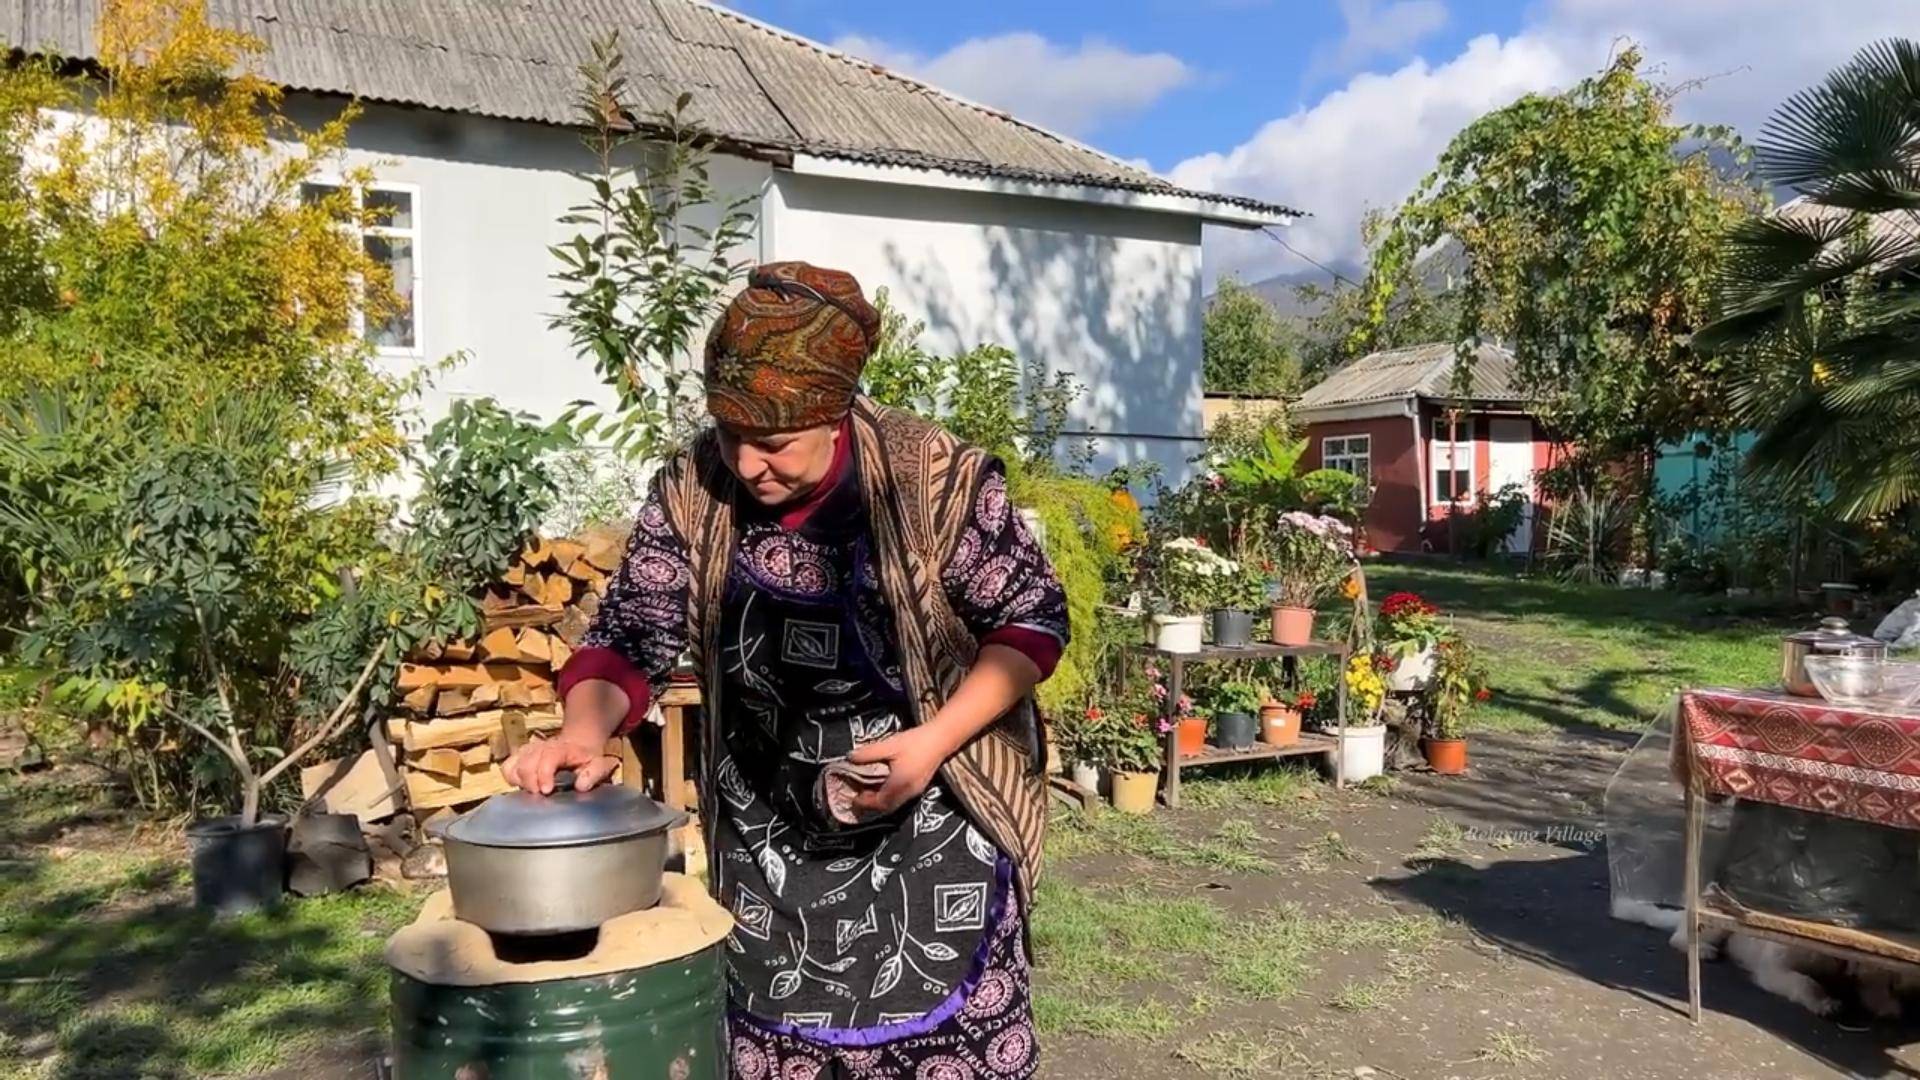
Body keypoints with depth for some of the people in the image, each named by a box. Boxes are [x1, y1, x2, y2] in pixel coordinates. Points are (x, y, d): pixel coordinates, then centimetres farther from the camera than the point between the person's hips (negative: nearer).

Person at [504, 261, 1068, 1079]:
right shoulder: (694, 492, -9)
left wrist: (933, 741, -22)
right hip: (768, 843, 4)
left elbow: (1031, 619, -11)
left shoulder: (934, 478, -20)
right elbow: (630, 637, -3)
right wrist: (585, 732, -24)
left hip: (931, 833, -3)